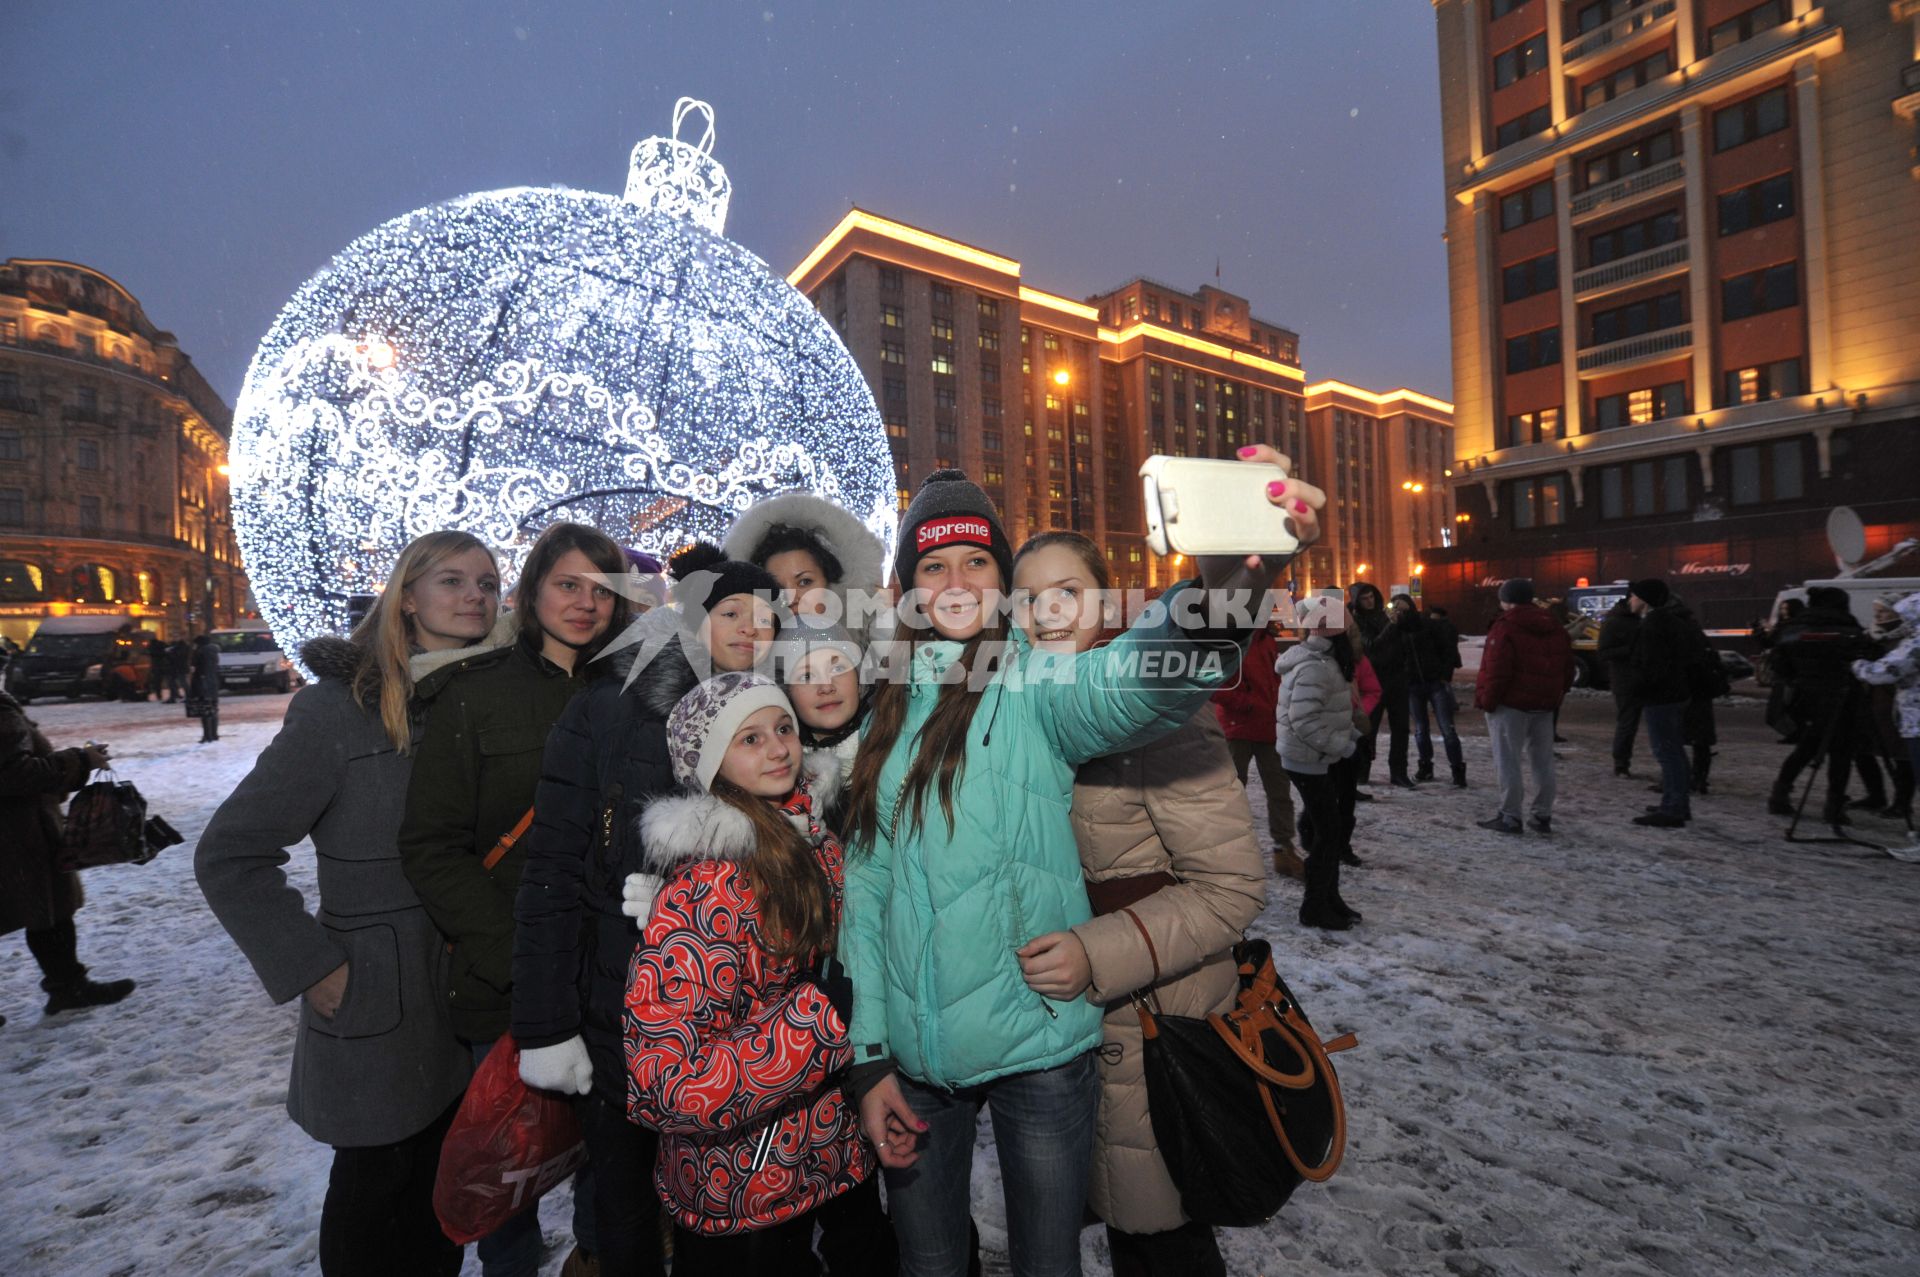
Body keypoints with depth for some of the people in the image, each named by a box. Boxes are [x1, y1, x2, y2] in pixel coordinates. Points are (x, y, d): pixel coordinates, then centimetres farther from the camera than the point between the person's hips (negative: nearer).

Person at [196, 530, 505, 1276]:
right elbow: (230, 856, -10)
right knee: (375, 1180, 16)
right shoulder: (338, 709, -14)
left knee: (445, 1175, 20)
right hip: (375, 1000, -4)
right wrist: (311, 968, -12)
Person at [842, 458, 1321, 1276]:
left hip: (1035, 1048, -3)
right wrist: (867, 1058, 3)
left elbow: (1137, 678, -34)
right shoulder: (886, 716, 2)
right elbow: (865, 891, 4)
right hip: (911, 1054, 4)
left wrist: (1230, 577, -53)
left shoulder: (1037, 685, -10)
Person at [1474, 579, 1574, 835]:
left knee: (1508, 761, -2)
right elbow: (1567, 670, 16)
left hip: (1510, 704, -8)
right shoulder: (1555, 628, 12)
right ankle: (1543, 816, 18)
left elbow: (1496, 670, -19)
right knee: (1542, 761, 13)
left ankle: (1510, 817, 0)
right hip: (1544, 705, 8)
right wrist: (1555, 698, 22)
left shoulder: (1505, 627, -14)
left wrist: (1486, 700, -9)